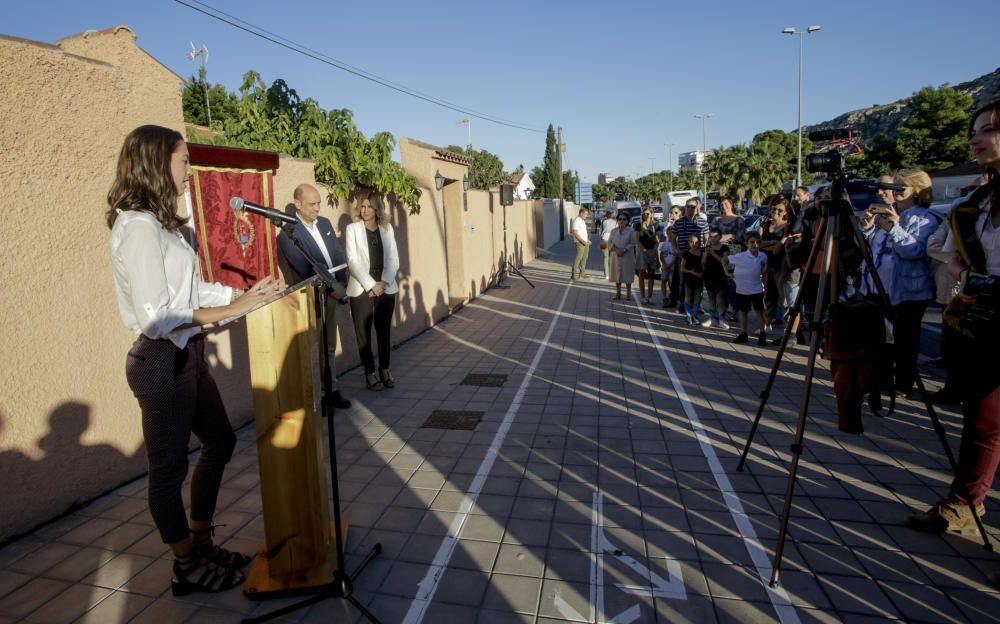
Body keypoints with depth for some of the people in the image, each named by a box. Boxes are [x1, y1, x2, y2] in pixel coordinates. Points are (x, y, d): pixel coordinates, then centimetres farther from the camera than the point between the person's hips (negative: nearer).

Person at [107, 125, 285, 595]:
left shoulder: (160, 223, 11)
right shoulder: (138, 226, -19)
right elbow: (154, 317, -24)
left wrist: (245, 292, 6)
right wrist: (228, 310, -24)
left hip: (186, 356, 10)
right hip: (161, 361, -10)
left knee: (220, 441, 20)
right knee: (170, 467, 6)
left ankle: (201, 545, 36)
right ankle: (187, 568, 25)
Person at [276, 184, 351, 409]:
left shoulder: (325, 223, 9)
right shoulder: (288, 232, -11)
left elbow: (339, 256, 6)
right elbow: (305, 268, -19)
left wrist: (340, 285, -7)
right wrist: (331, 288, -18)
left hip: (331, 295, 6)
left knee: (329, 347, 13)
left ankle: (330, 390, 23)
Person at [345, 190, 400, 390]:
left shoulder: (387, 228, 7)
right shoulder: (352, 229, -1)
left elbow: (394, 259, 4)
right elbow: (353, 261, -8)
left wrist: (384, 283, -9)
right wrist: (371, 285, -15)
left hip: (386, 289, 2)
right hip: (362, 290, -2)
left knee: (384, 332, 9)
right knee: (364, 333, 2)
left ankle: (385, 370, 21)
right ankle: (370, 374, 12)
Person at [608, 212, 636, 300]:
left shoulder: (631, 231, -1)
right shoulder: (613, 231, 10)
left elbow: (632, 243, -7)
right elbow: (610, 242, 7)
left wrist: (623, 250, -18)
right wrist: (615, 248, -12)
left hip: (627, 256, -3)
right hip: (616, 255, 3)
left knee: (627, 275, 0)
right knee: (617, 274, 6)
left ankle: (628, 293, 10)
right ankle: (618, 293, 14)